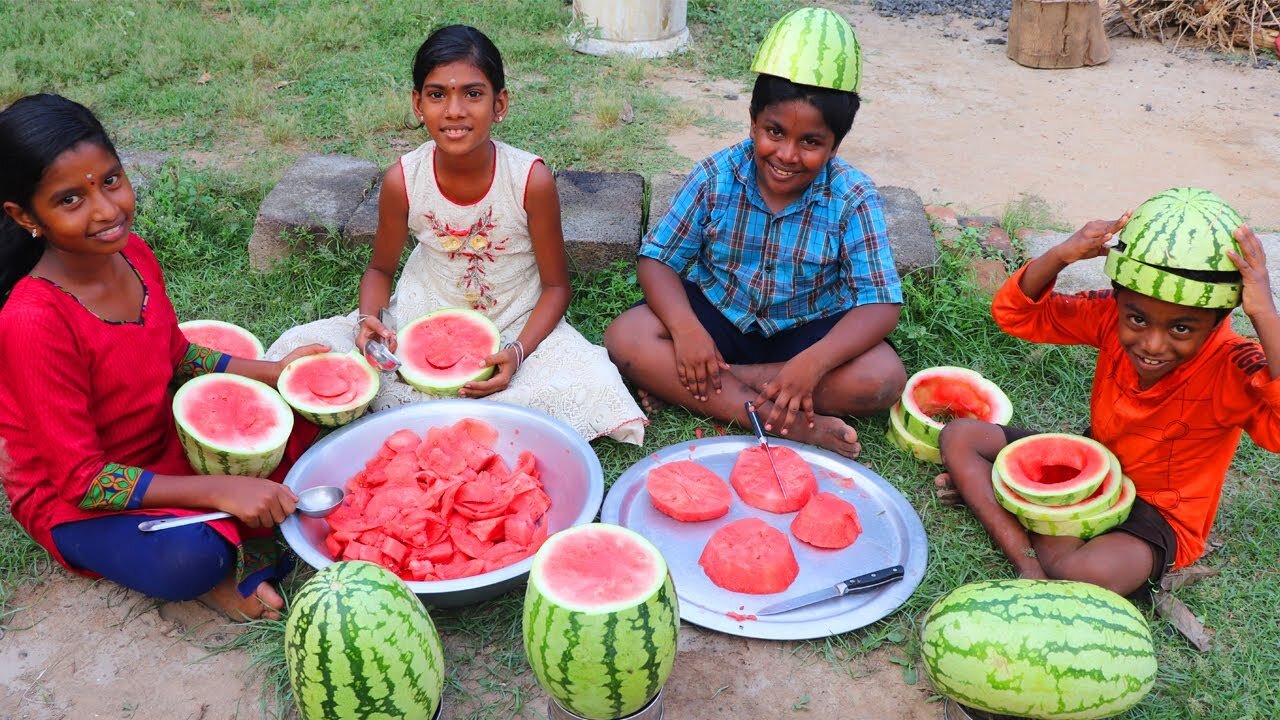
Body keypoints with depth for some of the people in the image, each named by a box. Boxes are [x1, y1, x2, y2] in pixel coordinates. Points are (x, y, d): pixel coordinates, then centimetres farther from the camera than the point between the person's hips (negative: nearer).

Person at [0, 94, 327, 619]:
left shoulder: (132, 255, -9)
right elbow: (79, 478, -26)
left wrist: (271, 372, -3)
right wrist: (220, 489, -32)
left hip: (164, 445, 7)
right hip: (74, 503, -7)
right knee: (186, 560, -36)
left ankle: (225, 541, -6)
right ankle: (215, 564, -1)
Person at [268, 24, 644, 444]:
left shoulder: (532, 180, -20)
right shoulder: (402, 180, -14)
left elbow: (556, 286, -9)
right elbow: (380, 269, 3)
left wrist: (518, 351, -25)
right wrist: (370, 319, -19)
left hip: (518, 328, 0)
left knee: (593, 390, -29)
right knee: (301, 350, -15)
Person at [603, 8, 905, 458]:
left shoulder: (853, 198, -16)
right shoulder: (716, 177, -13)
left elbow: (880, 303, -20)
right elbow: (657, 260, -10)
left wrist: (812, 363, -37)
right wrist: (685, 327, -31)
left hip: (809, 329, 0)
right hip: (717, 316, 1)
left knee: (884, 378, -28)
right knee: (626, 338, -24)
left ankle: (680, 386, -24)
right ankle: (789, 424, -29)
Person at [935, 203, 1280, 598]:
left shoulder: (1230, 369, -27)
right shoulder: (1112, 315, -14)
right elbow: (1014, 314, -10)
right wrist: (1059, 256, -29)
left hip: (1161, 512, -6)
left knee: (1091, 573, -38)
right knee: (960, 436, -3)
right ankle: (1032, 572, -16)